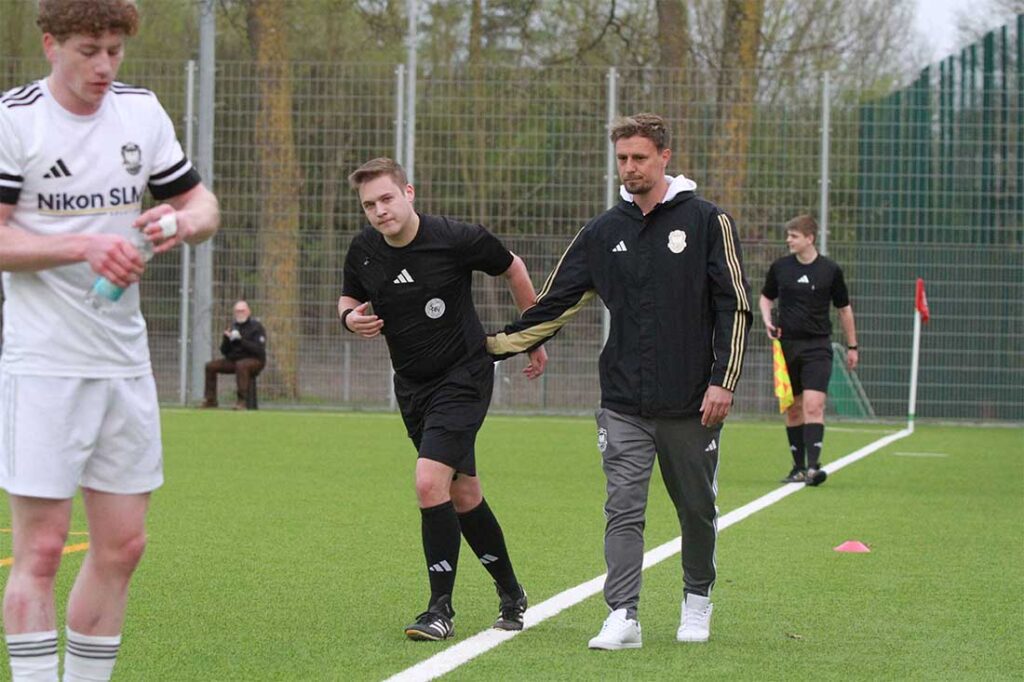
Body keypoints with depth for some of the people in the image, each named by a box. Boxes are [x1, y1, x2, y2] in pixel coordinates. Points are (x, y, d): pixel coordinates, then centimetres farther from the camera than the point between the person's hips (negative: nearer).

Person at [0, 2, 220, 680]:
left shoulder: (142, 110, 8)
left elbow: (202, 203, 15)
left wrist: (181, 221, -8)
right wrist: (83, 247, -23)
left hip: (125, 361, 6)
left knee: (122, 545, 6)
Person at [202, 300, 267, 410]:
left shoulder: (256, 327, -9)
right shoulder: (233, 326, 9)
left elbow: (259, 350, -22)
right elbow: (224, 351, 9)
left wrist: (241, 340, -28)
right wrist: (227, 339, -12)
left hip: (255, 360, -7)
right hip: (234, 360, 7)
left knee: (241, 365, -39)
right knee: (210, 366, -4)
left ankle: (242, 400, -39)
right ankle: (210, 400, 1)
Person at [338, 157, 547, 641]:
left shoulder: (457, 239, -17)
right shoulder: (363, 251, -4)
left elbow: (512, 269, 1)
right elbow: (349, 298, 15)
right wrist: (350, 318, -10)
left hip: (464, 376, -6)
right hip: (411, 384, 6)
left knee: (430, 482, -21)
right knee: (463, 494, 14)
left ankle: (441, 609, -12)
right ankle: (510, 592, 33)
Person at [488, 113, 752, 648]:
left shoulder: (707, 222, -1)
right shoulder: (602, 233, 9)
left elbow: (734, 307, -2)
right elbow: (553, 305, 12)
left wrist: (723, 381, -9)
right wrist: (497, 345, 4)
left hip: (692, 402, -2)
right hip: (623, 403, 2)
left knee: (697, 509, 9)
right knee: (623, 508, -7)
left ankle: (697, 603, 28)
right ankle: (623, 617, -10)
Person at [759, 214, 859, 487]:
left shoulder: (830, 270, -2)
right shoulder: (780, 267, 4)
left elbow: (844, 308, 9)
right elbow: (766, 297, 20)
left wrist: (852, 346, 12)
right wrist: (767, 320, 0)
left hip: (817, 346, -3)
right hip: (787, 344, 3)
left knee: (813, 406, -17)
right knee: (793, 409, 8)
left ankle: (813, 466, -22)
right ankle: (798, 467, 17)